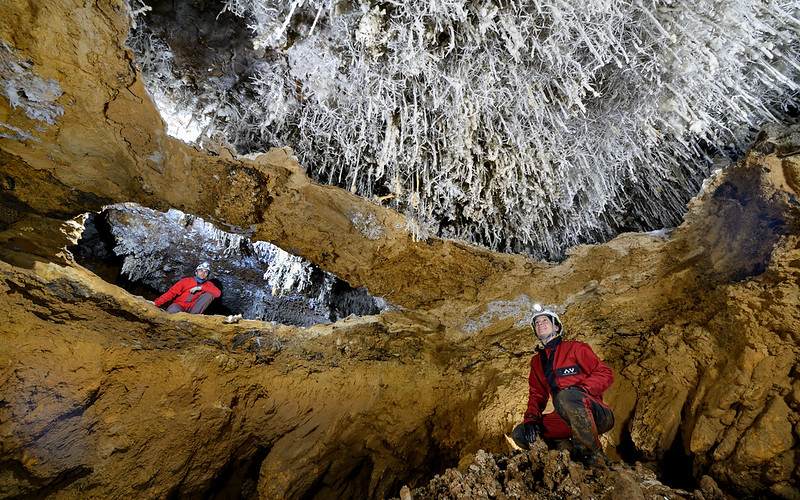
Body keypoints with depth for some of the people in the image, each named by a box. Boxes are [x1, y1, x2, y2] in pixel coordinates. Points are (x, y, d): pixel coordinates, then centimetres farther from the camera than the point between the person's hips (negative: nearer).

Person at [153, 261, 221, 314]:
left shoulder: (208, 285, 9)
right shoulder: (186, 281, 9)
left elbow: (218, 293, -11)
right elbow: (172, 292, 2)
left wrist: (200, 287, -13)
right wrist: (156, 302, -10)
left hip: (193, 309, 2)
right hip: (180, 305, -2)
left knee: (210, 294, -19)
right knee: (173, 309, -38)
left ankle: (193, 316, -25)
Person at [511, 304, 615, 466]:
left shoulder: (574, 347, 3)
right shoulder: (536, 361, 18)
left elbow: (605, 374, -5)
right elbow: (536, 395, 16)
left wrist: (578, 390, -20)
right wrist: (531, 419, -2)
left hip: (599, 415, -5)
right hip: (568, 419, 5)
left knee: (566, 396, -38)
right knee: (519, 434, -7)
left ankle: (595, 458, -23)